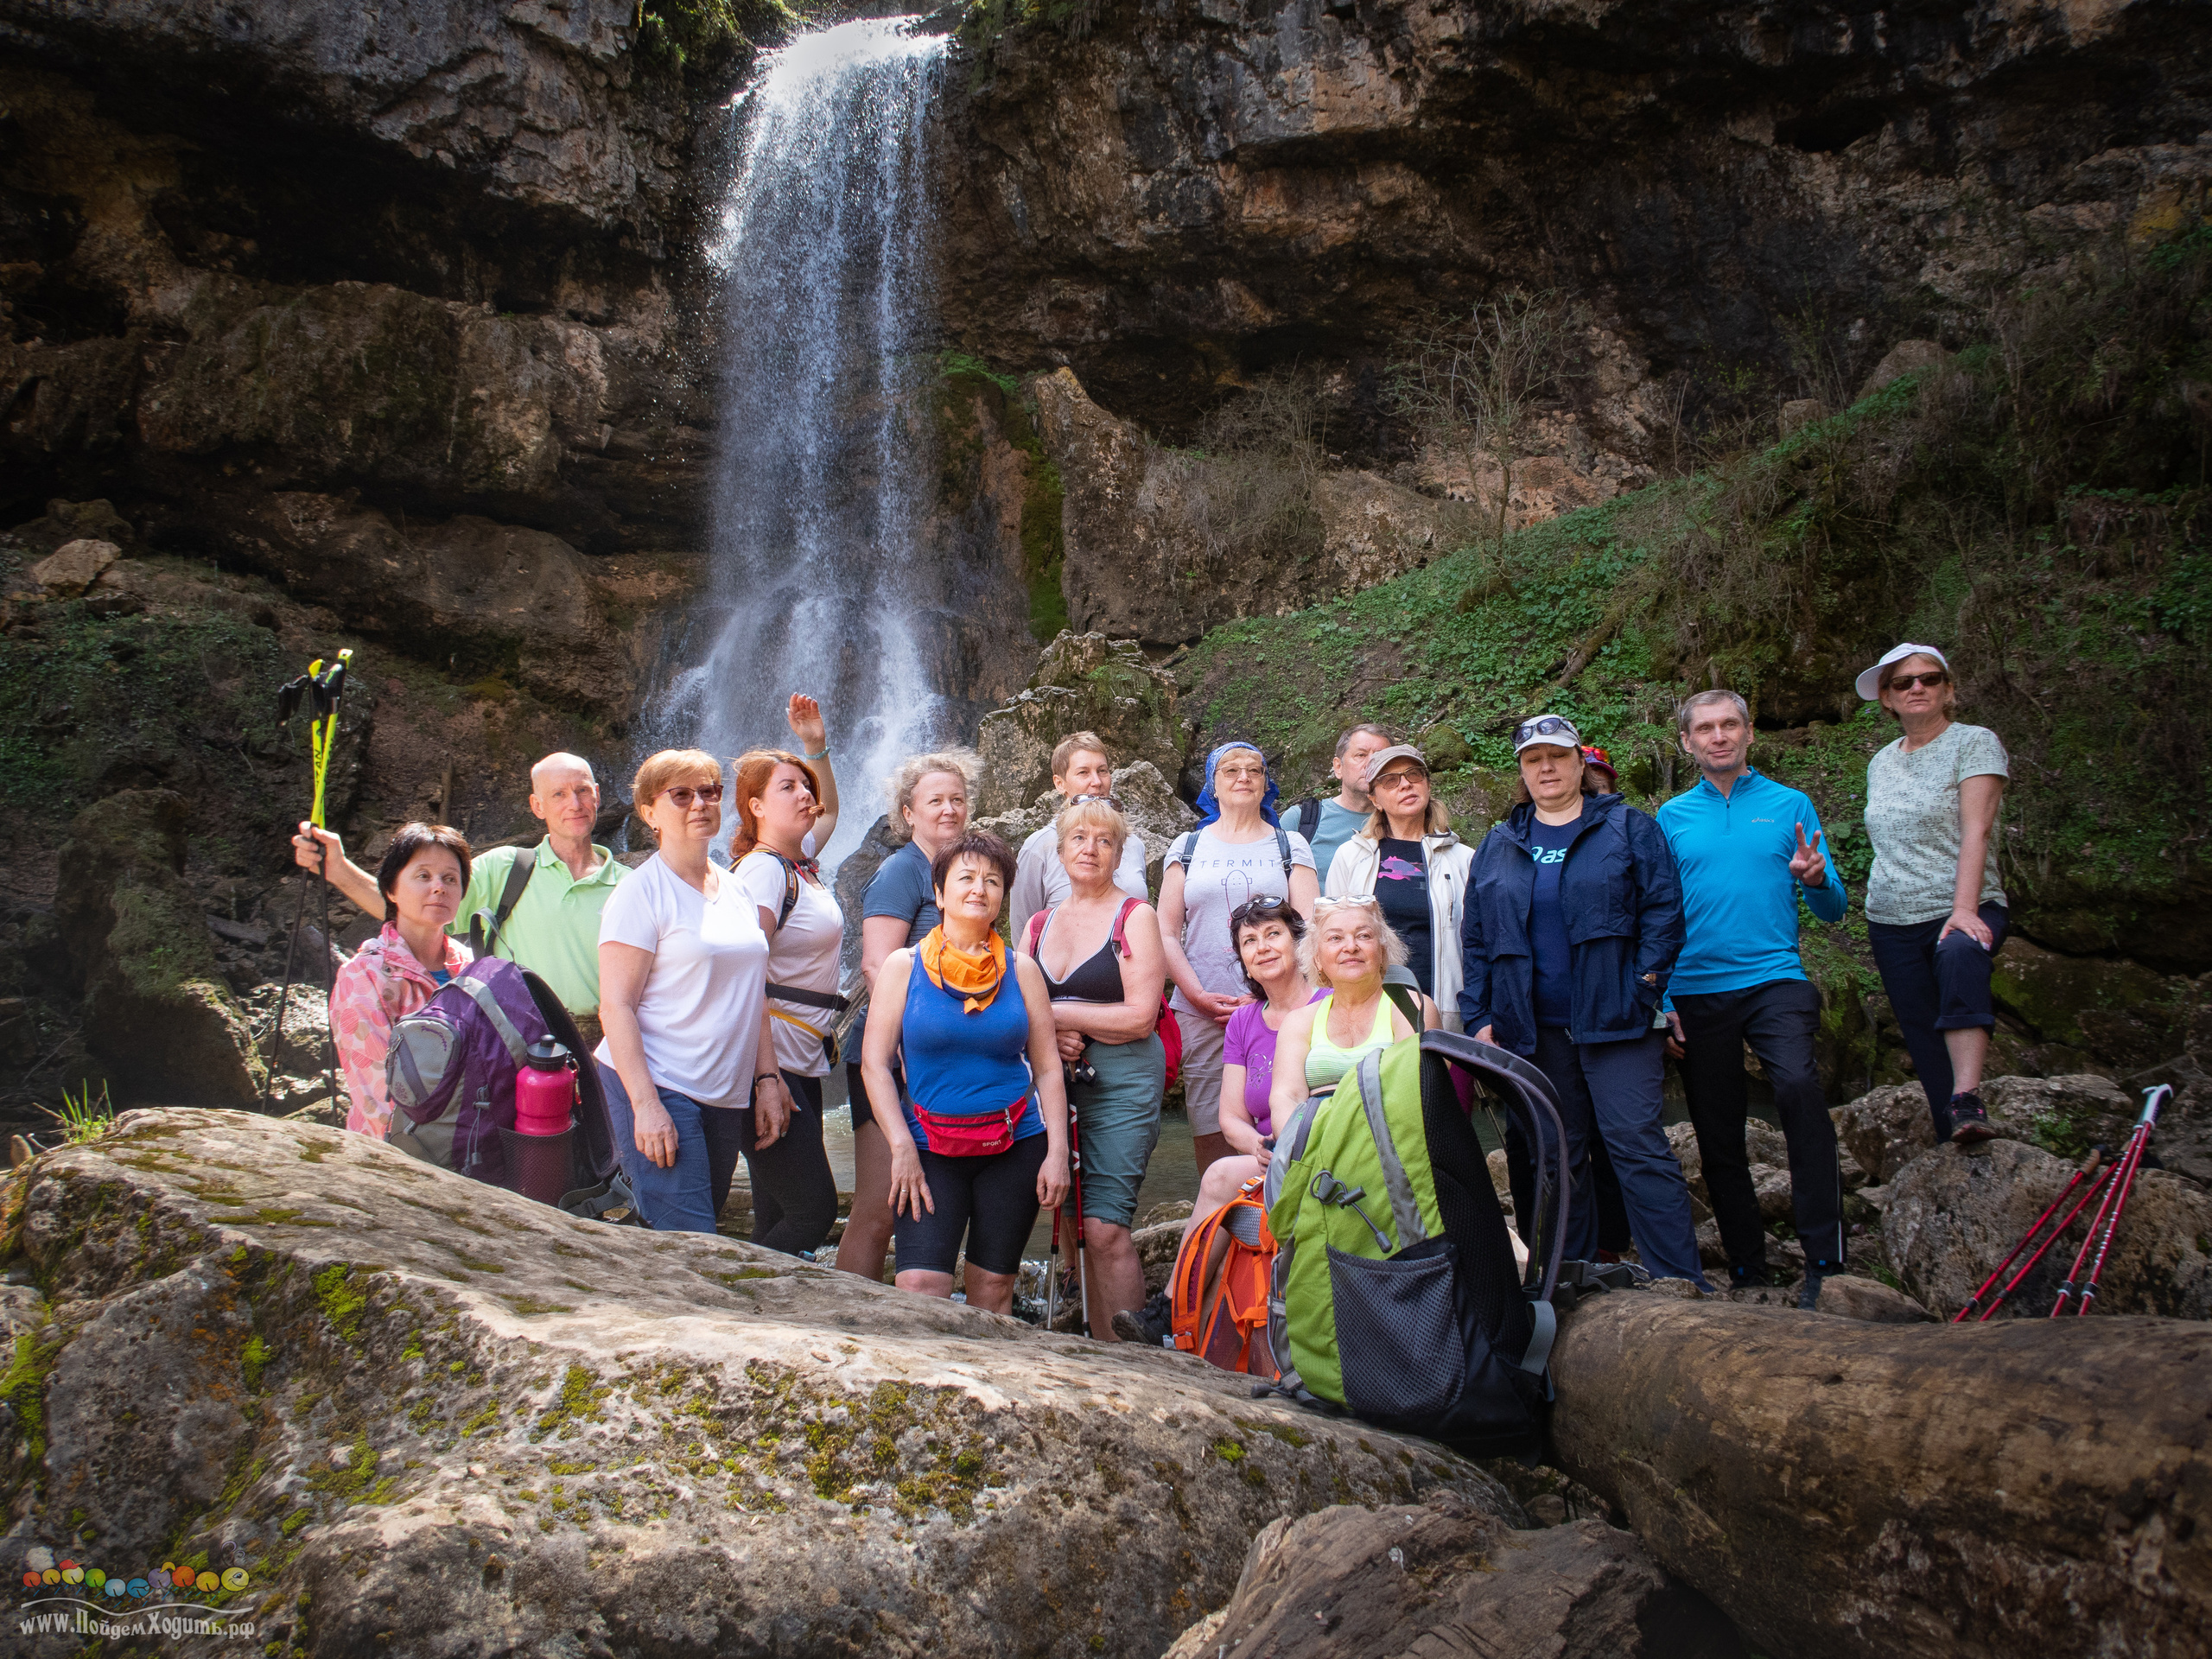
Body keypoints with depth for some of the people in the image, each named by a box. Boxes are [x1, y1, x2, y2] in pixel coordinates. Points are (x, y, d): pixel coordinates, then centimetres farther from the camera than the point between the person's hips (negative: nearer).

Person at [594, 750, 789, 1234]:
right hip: (658, 1090, -7)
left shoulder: (735, 890, 14)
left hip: (728, 1095, 7)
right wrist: (645, 1104, -19)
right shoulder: (643, 891, -6)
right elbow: (616, 1005, -12)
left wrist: (767, 1080, 9)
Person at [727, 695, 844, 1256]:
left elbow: (829, 811, 37)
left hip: (803, 1065, 9)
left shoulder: (802, 862, 13)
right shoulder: (762, 869, -12)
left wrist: (817, 746, 24)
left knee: (780, 1219, 10)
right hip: (771, 1062, -9)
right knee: (813, 1212, -10)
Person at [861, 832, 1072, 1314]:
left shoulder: (1021, 970, 7)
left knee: (993, 1286, 5)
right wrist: (901, 1148, -9)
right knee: (920, 1286, -14)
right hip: (930, 1147, -1)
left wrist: (1058, 1151, -1)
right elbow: (874, 1062, 0)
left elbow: (1048, 1068, 7)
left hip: (1015, 1145, 2)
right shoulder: (905, 965, 3)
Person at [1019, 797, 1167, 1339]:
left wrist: (1055, 1014, -6)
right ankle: (1099, 1351, 13)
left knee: (1103, 1228, -13)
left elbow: (1139, 1017, -10)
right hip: (1052, 1081, 5)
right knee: (1072, 1224, 3)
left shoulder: (1136, 917, 0)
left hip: (1122, 1082, -5)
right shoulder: (1039, 925, 16)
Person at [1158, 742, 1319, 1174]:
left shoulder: (1290, 846, 13)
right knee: (1209, 1129, -3)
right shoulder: (1188, 847, 15)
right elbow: (1166, 933, 9)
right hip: (1200, 1012, 1)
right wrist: (1199, 995, -6)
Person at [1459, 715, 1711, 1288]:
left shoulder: (1628, 828, 6)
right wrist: (1480, 1018, 4)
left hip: (1614, 1022, -3)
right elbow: (1476, 939, 12)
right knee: (1555, 1156, 7)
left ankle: (1682, 1285, -4)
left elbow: (1663, 909, -2)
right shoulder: (1497, 846, 14)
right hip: (1533, 1031, 3)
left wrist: (1645, 985, -12)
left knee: (1637, 1144, -8)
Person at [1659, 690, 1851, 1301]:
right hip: (1696, 992, 3)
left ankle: (1824, 1261, -22)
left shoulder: (1790, 805, 7)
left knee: (1798, 1086, -28)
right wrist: (1662, 999, 2)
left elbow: (1833, 909, 5)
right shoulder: (1672, 818, 10)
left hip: (1774, 980, -2)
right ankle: (1747, 1269, 20)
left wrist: (1816, 879, -17)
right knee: (1717, 1136, 6)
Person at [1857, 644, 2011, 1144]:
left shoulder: (1975, 742, -2)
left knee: (1958, 954, -38)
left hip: (1962, 908, -6)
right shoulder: (1881, 763, 15)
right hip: (1891, 920, 6)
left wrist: (1963, 909, -26)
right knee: (1925, 1043, 2)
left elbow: (1975, 831, -15)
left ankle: (1968, 1099, -44)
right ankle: (1954, 1145, 10)